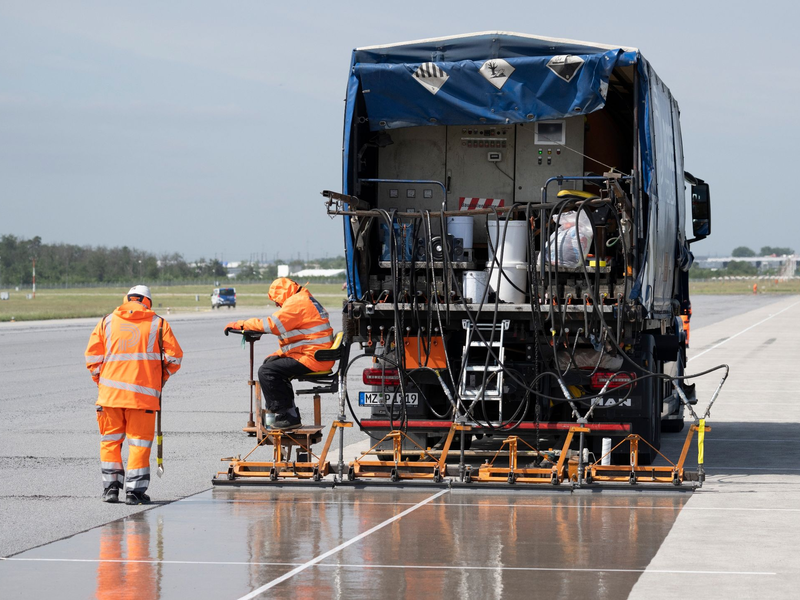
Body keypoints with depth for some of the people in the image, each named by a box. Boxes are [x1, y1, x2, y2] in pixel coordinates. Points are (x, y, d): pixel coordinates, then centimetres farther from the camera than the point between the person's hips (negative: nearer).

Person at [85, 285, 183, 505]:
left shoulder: (107, 322, 8)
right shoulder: (158, 324, 4)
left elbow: (92, 355, 4)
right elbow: (174, 356, 1)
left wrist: (100, 380, 16)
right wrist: (162, 378, 16)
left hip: (110, 393, 2)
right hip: (143, 393, -2)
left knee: (110, 440, 13)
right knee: (139, 441, 4)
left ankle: (111, 487, 10)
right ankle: (134, 491, 2)